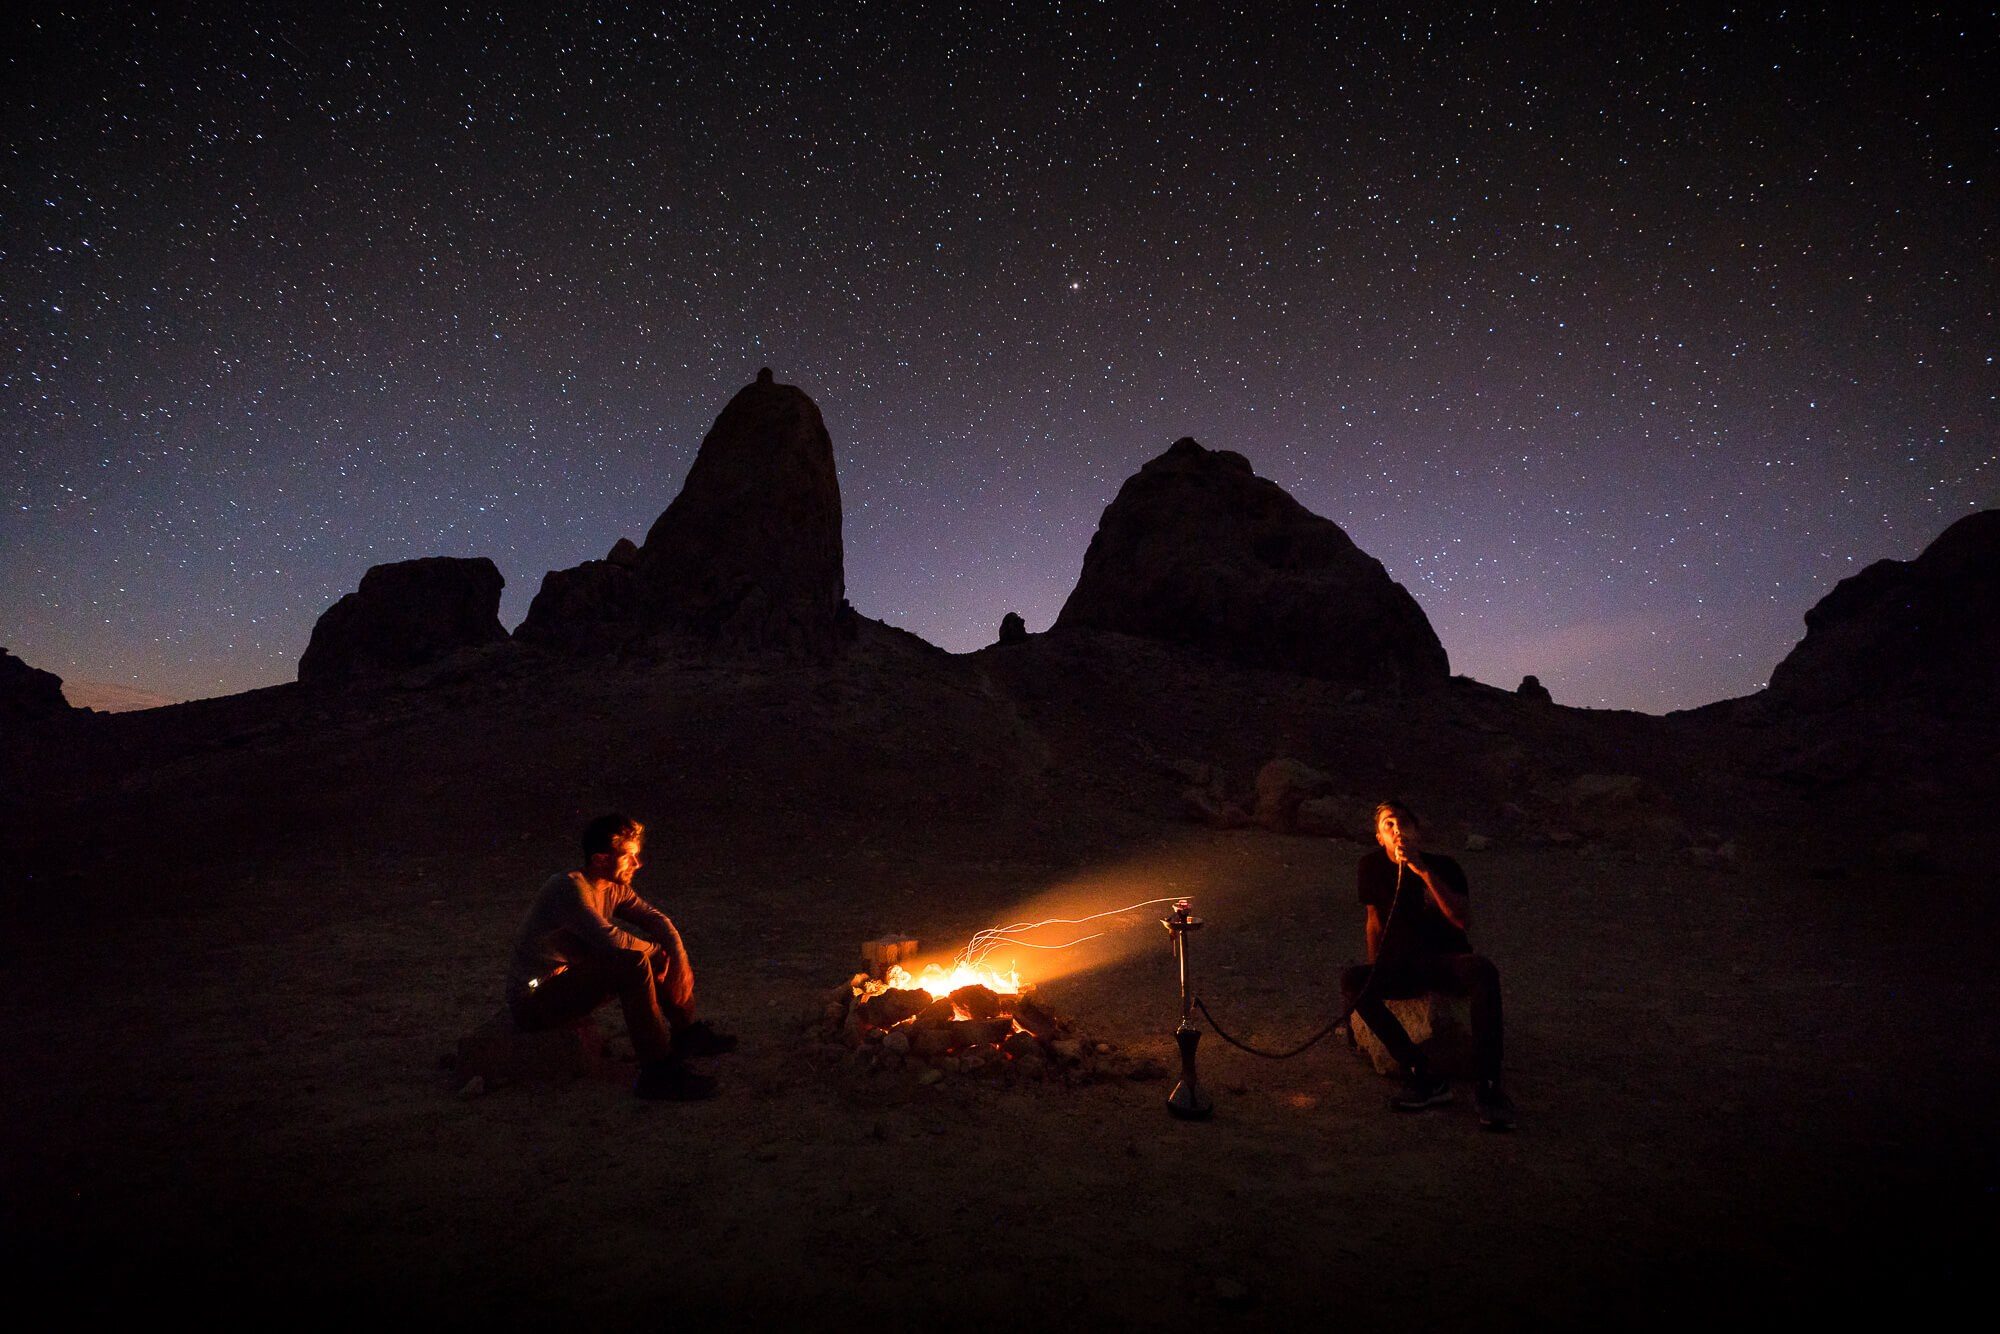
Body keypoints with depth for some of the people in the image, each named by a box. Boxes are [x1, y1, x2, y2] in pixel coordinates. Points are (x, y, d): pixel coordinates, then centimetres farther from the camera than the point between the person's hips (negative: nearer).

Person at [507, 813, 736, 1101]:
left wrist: (681, 961, -11)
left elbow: (656, 919, 5)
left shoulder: (614, 888, 1)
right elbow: (609, 938, -37)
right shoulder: (570, 887, -26)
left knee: (664, 950, 5)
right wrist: (656, 949, -19)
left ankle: (687, 1034, 21)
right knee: (633, 964, -29)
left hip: (570, 977, 9)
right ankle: (657, 1073, -22)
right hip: (533, 1000, -9)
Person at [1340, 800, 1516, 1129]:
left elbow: (1463, 920, -23)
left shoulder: (1443, 866, -7)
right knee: (1351, 980, -28)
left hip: (1447, 961, -2)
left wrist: (1423, 870, -28)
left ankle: (1488, 1085, -32)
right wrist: (1377, 976, 4)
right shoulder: (1372, 866, 0)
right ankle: (1425, 1078, -29)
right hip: (1402, 966, 2)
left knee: (1484, 970, -36)